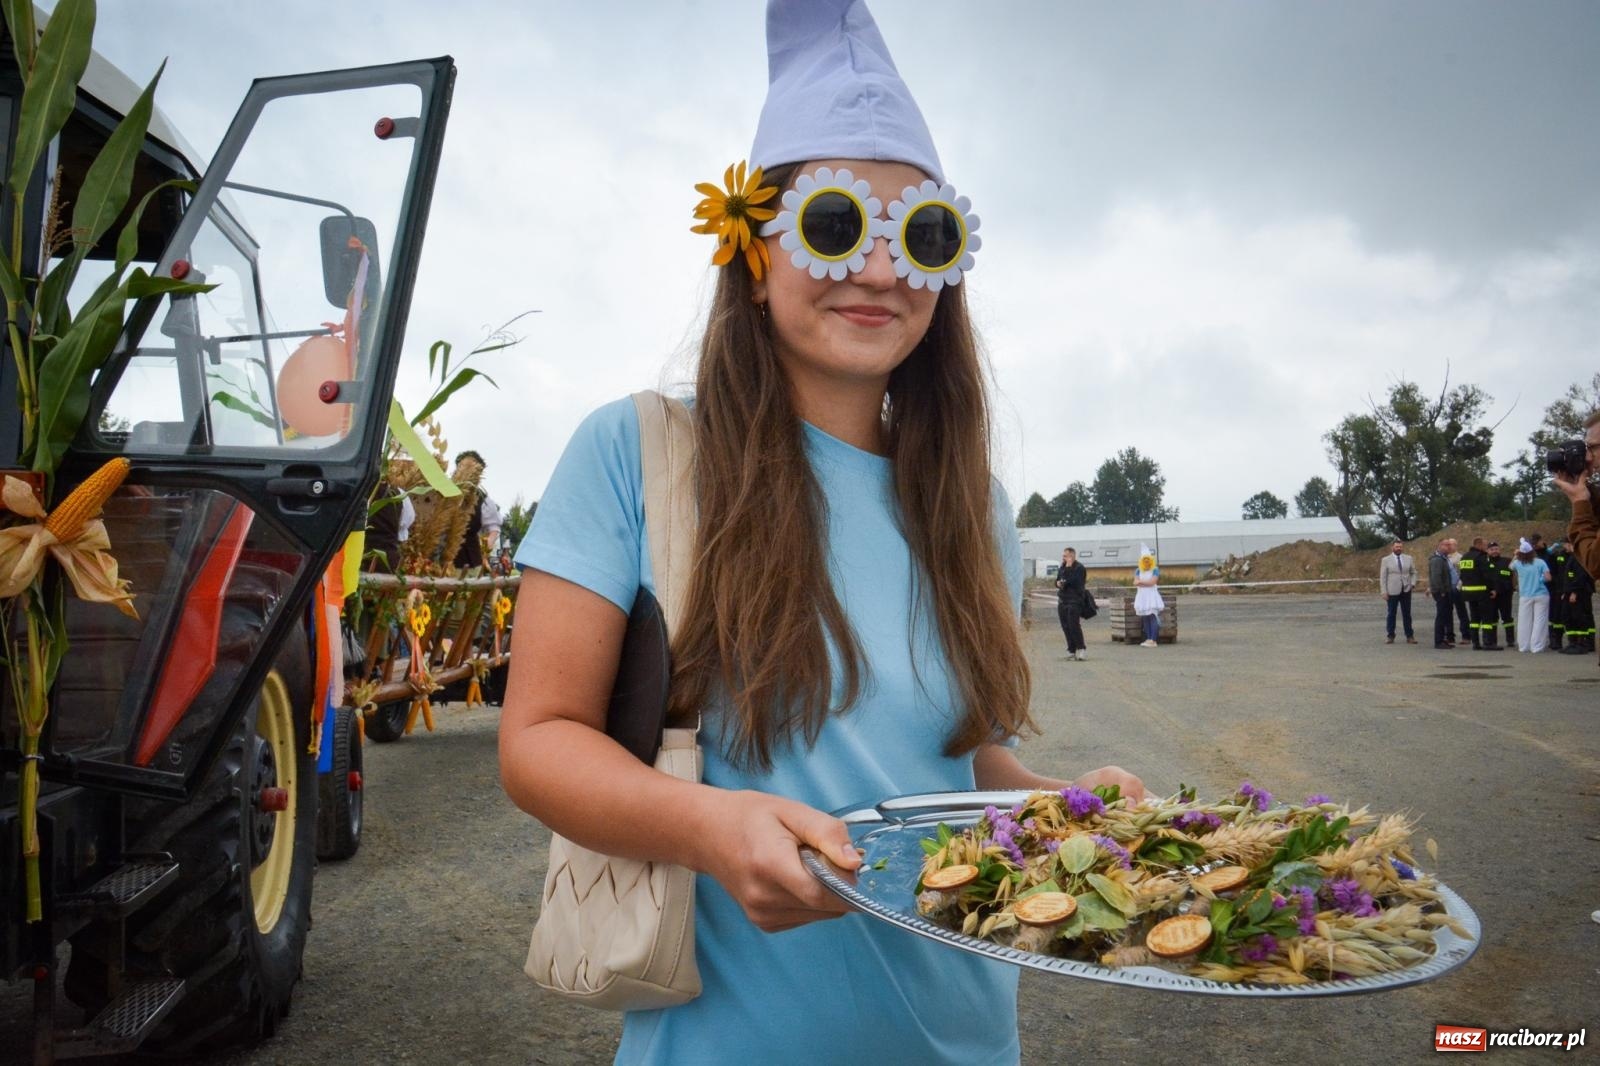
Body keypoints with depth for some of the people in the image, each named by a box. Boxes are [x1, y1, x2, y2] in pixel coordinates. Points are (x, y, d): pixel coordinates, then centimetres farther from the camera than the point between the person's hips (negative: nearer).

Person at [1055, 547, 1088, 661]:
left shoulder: (1079, 568, -7)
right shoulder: (1062, 567, 17)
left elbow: (1072, 581, -20)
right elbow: (1057, 581, 18)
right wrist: (1058, 583, -5)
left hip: (1074, 601, -8)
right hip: (1062, 601, 8)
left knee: (1074, 626, -13)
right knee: (1066, 627, 7)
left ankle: (1081, 649, -7)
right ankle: (1071, 650, 13)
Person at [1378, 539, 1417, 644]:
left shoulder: (1408, 558, 6)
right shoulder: (1386, 560, -1)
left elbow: (1413, 572, 14)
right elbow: (1382, 577, -2)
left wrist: (1413, 583, -3)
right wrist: (1384, 592, -7)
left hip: (1406, 591, 2)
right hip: (1392, 591, -2)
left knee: (1407, 614, 6)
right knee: (1391, 614, 3)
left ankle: (1409, 636, 10)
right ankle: (1391, 636, 11)